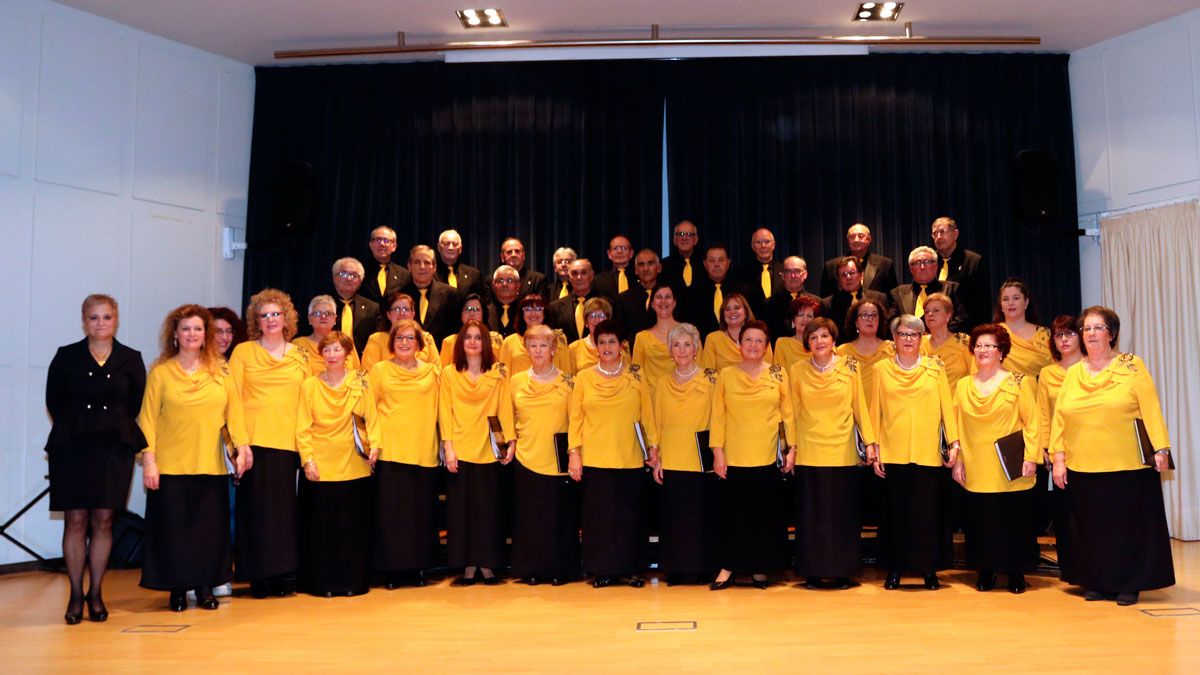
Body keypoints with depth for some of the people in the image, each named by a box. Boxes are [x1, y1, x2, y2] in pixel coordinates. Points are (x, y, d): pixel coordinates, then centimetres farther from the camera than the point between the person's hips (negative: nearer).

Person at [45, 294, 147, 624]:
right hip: (72, 448, 0)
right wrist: (73, 431, 6)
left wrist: (116, 430, 6)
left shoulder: (131, 359, 6)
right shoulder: (66, 356, 5)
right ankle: (76, 595, 8)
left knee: (103, 521, 2)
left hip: (115, 448, 1)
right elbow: (54, 401, 7)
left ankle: (96, 593, 12)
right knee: (75, 520, -2)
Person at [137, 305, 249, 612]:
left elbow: (234, 411, 5)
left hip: (211, 465, 2)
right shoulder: (160, 372, 2)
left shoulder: (220, 370, 7)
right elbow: (148, 418, 0)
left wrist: (241, 446, -5)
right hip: (171, 466, -1)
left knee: (210, 528, 5)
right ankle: (177, 589, 16)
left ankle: (204, 588, 17)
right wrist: (148, 460, -7)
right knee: (173, 529, 3)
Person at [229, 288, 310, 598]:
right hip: (255, 441, -2)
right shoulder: (243, 352, 5)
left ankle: (283, 572, 12)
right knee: (257, 506, -1)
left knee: (285, 507, 3)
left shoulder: (299, 356, 13)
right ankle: (259, 575, 8)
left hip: (289, 442, 2)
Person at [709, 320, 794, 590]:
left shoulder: (778, 374, 4)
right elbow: (718, 416, 2)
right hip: (733, 458, 0)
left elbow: (788, 414, 6)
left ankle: (760, 567, 20)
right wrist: (717, 451, -4)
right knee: (733, 513, 4)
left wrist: (791, 448, 1)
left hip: (768, 457, 0)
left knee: (766, 514, 6)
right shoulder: (726, 376, 3)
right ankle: (728, 567, 15)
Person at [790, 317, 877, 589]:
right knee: (811, 514, 6)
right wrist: (792, 446, 2)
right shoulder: (797, 370, 2)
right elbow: (794, 411, 6)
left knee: (843, 514, 5)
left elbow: (859, 406, 4)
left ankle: (842, 571, 17)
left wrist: (869, 441, -1)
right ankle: (813, 572, 16)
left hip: (843, 452, 0)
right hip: (809, 453, 0)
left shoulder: (850, 367, 1)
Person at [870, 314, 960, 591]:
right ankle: (895, 569, 16)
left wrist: (954, 443, -2)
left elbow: (947, 408, 6)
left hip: (928, 452, 0)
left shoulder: (935, 368, 6)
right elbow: (875, 411, 6)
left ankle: (929, 569, 16)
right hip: (893, 452, 0)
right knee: (896, 510, 5)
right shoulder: (881, 369, 6)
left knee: (928, 512, 2)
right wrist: (873, 449, 1)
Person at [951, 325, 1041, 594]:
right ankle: (985, 572, 18)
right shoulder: (963, 385, 9)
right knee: (981, 521, 5)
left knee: (1014, 520, 4)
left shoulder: (1018, 382, 0)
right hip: (977, 469, 3)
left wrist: (1031, 457, -10)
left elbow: (1031, 423, -2)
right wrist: (957, 460, 4)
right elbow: (958, 426, 9)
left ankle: (1016, 573, 18)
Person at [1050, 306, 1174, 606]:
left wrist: (1160, 449, -12)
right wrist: (1058, 459, 1)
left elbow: (1151, 410, -5)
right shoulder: (1072, 373, 9)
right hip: (1082, 469, 3)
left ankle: (1129, 585, 17)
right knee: (1090, 528, 8)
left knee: (1129, 525, 4)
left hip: (1128, 468, -3)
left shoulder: (1132, 366, 1)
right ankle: (1097, 583, 20)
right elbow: (1059, 419, 7)